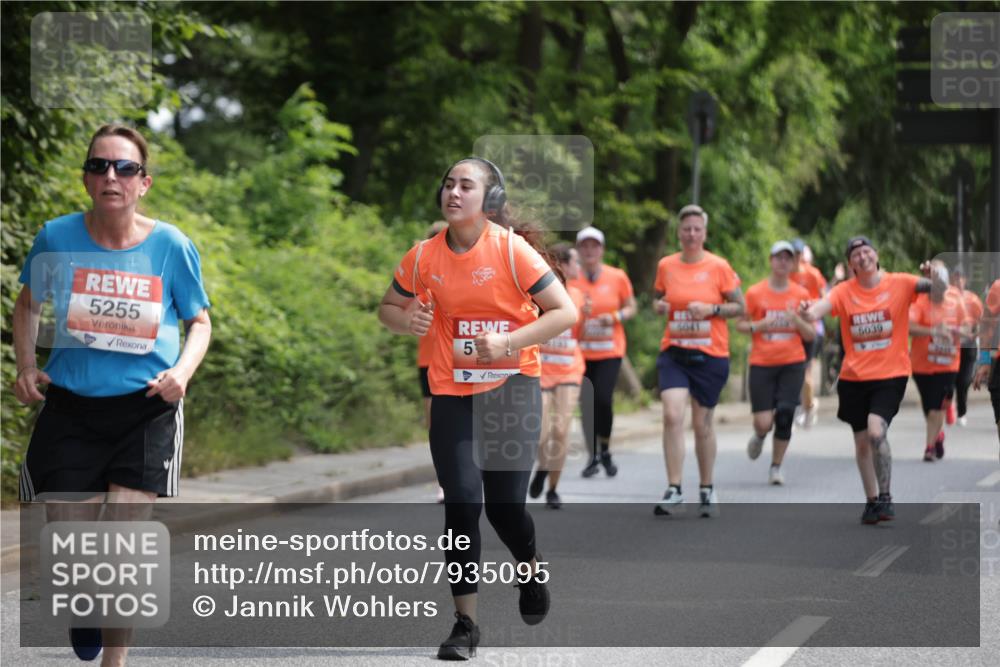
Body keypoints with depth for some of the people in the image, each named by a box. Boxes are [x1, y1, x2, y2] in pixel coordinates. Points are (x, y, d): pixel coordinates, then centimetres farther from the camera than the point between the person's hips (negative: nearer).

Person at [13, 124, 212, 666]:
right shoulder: (57, 237, -5)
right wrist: (25, 366, 1)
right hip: (70, 407, 1)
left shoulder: (171, 246, -7)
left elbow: (200, 321, 7)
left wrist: (182, 371, -11)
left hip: (145, 408, -1)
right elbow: (27, 304, 14)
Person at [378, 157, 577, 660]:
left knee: (505, 503, -5)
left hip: (511, 386, -2)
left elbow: (565, 311, -10)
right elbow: (388, 307, 14)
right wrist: (406, 321, -9)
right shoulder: (424, 256, -1)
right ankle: (465, 623, 3)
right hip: (451, 392, 2)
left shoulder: (511, 249, -10)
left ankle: (530, 565, 32)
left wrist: (509, 341, -21)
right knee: (461, 501, -7)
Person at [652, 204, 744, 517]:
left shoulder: (719, 267, -4)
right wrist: (659, 306, -4)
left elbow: (740, 306, -1)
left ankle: (707, 489, 25)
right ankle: (674, 491, -12)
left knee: (702, 423, 7)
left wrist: (711, 309, -16)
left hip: (710, 355, -2)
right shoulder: (666, 265, 4)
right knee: (672, 415, -16)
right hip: (673, 353, 2)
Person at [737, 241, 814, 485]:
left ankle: (776, 466, 9)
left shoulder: (801, 294, 4)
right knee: (763, 423, -7)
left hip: (792, 364, 1)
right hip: (762, 364, -1)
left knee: (785, 416, -10)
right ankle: (759, 436, 31)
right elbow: (740, 324, 7)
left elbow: (811, 335, 6)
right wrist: (758, 326, -13)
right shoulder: (755, 293, 0)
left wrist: (797, 320, -13)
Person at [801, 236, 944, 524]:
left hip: (891, 374, -3)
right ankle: (871, 501, 29)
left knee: (876, 432, -22)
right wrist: (809, 313, -44)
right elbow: (823, 305, -20)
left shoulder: (899, 283, -4)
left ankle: (886, 497, -6)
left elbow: (935, 290, -14)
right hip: (854, 378, 3)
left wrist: (935, 278, -37)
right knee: (862, 442, 11)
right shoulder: (844, 291, -2)